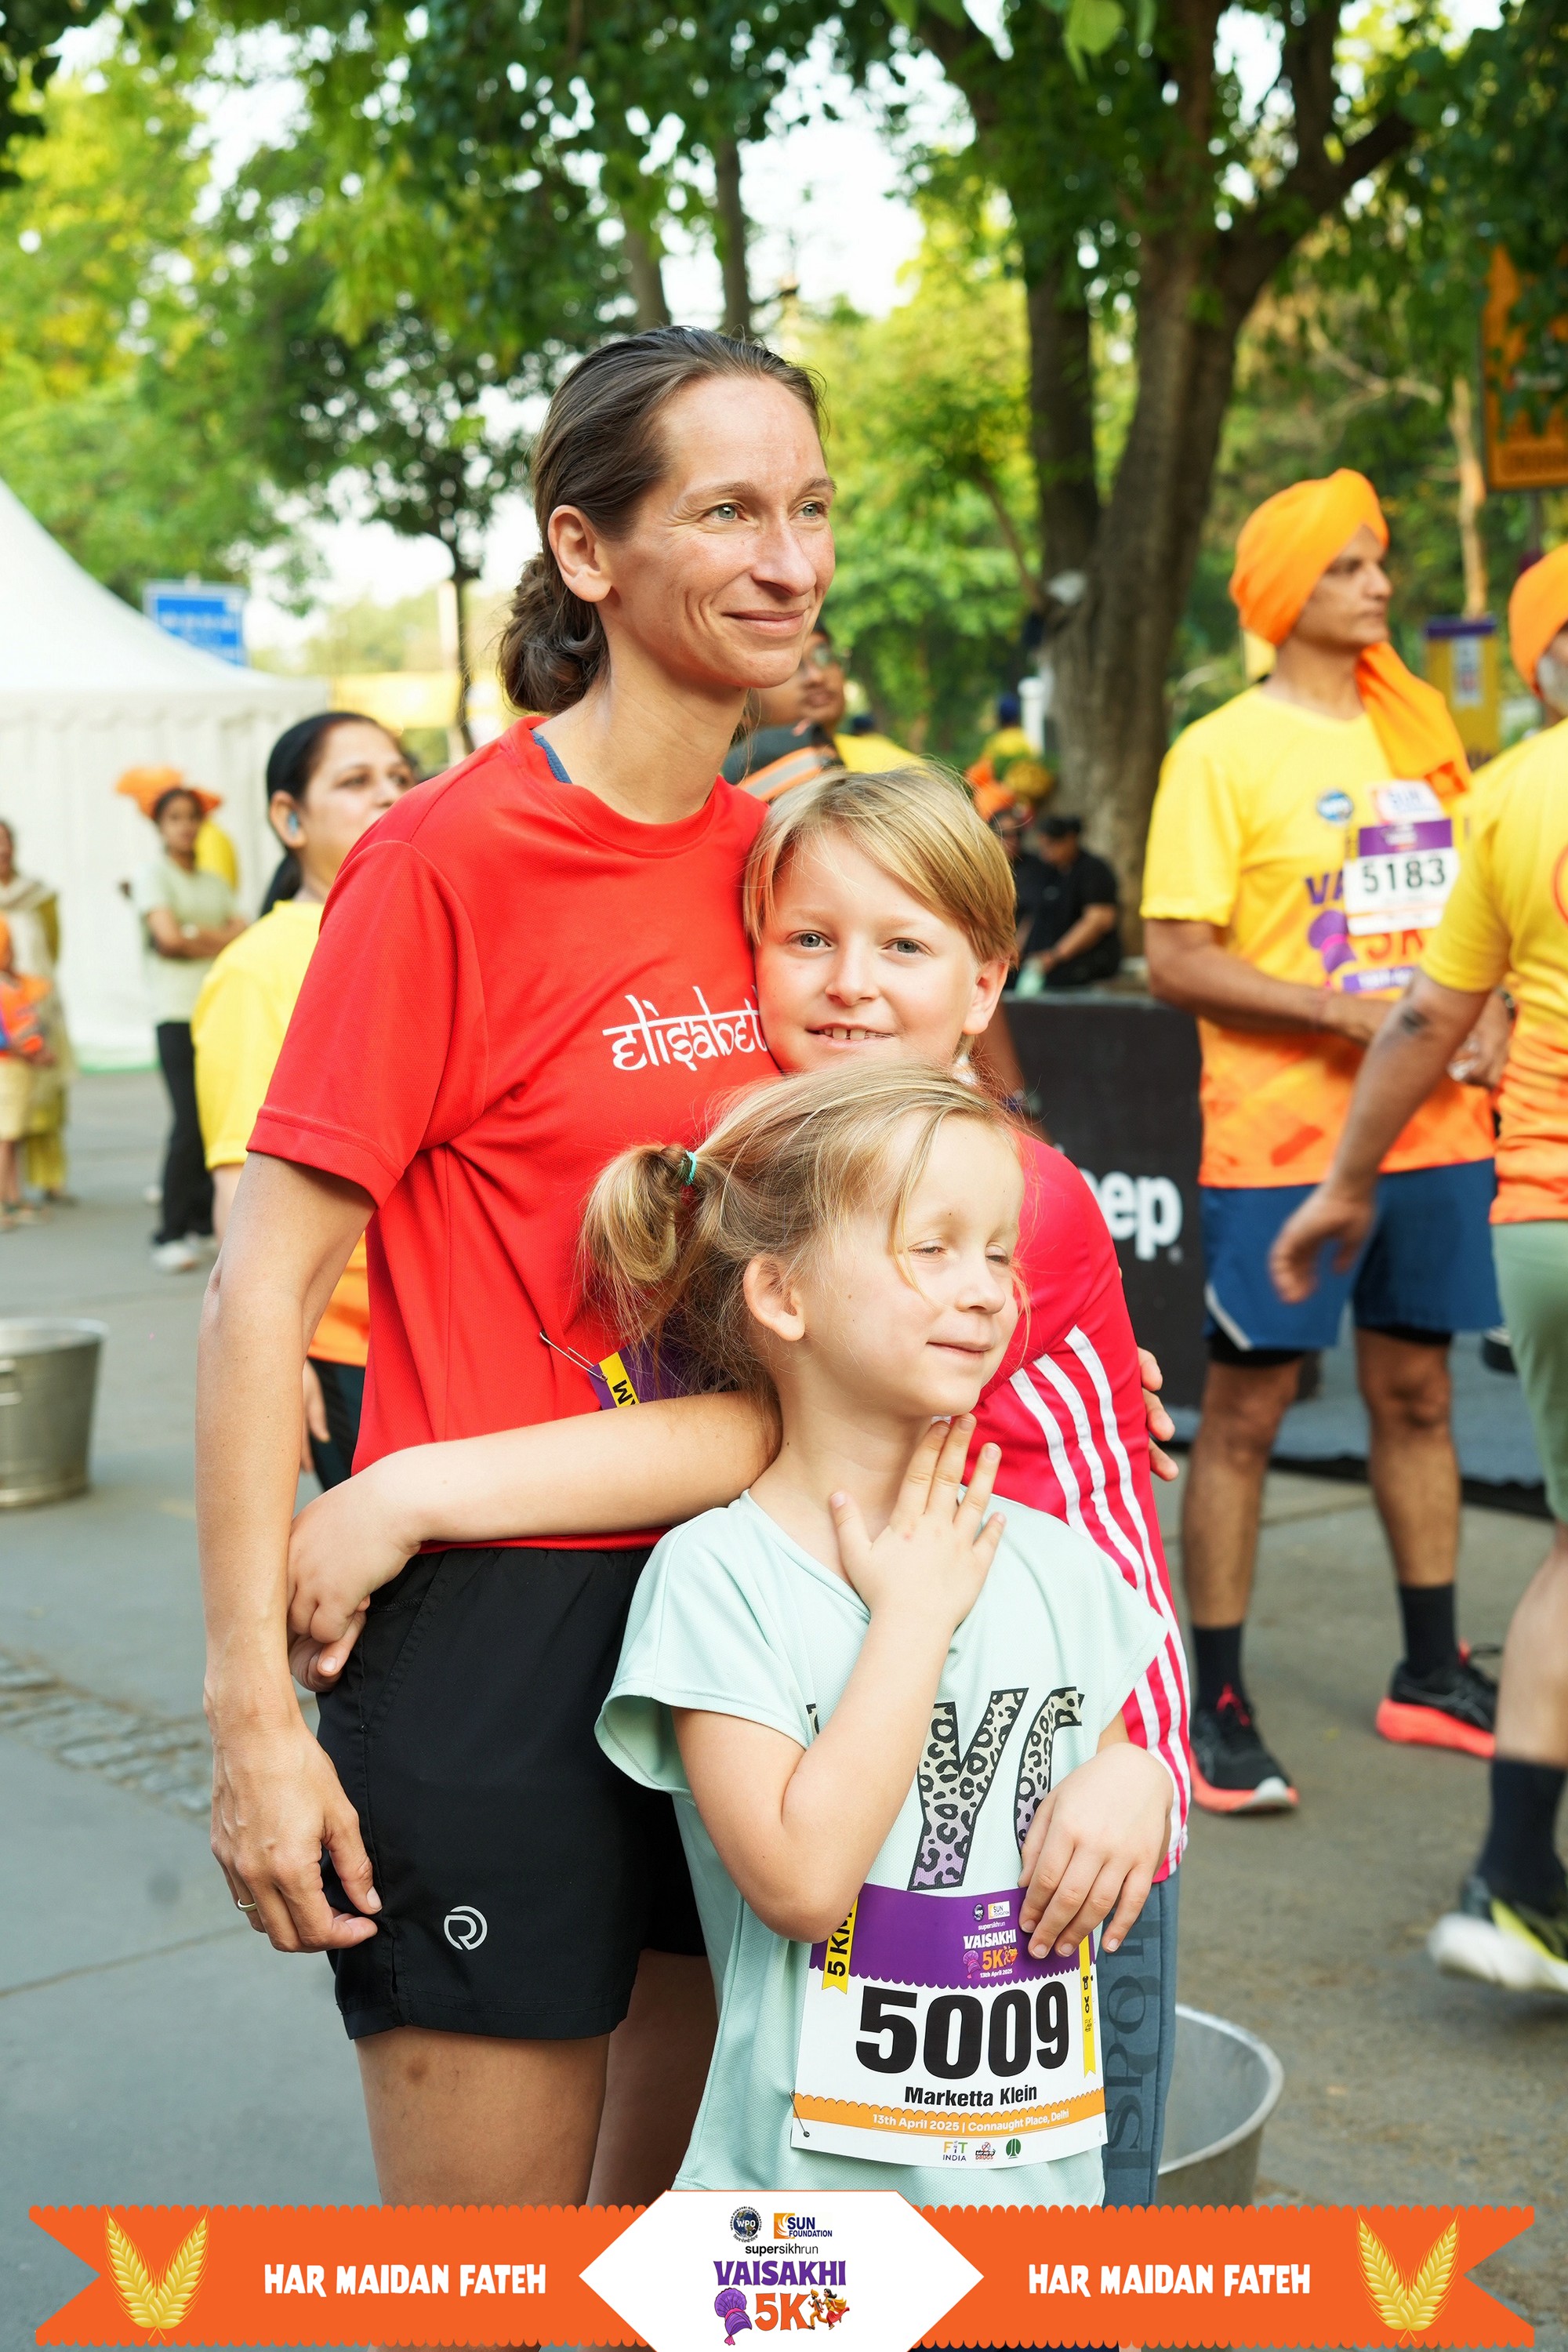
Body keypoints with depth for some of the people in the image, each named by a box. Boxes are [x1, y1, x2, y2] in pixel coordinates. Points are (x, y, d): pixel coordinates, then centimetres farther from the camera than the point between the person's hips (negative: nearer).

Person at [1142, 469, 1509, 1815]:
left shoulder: (1424, 735, 11)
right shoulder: (1222, 754, -7)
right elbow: (1177, 961, -11)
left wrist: (1490, 1011, 0)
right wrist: (1349, 1012, -18)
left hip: (1435, 1132, 6)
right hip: (1282, 1138, -6)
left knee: (1417, 1392, 14)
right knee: (1246, 1411, 0)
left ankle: (1432, 1675, 27)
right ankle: (1218, 1707, 9)